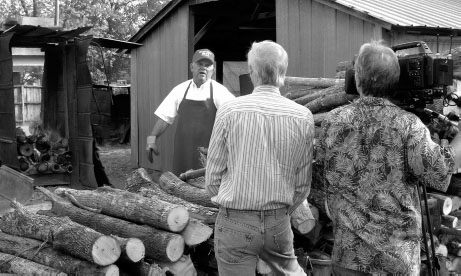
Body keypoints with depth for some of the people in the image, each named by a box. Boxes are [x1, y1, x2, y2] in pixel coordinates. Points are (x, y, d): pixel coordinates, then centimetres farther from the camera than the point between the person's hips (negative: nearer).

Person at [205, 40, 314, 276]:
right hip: (279, 222, 3)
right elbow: (303, 183, 1)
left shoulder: (229, 111, -11)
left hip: (235, 223, -2)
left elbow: (213, 176, -5)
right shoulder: (303, 117, -5)